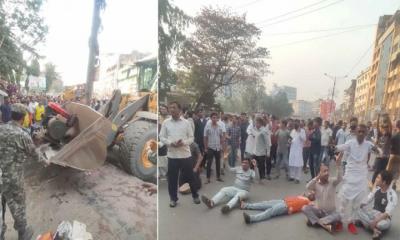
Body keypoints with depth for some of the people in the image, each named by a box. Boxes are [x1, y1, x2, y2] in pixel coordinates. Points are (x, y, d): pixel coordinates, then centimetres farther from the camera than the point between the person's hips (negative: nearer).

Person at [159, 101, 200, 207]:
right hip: (172, 155, 1)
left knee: (190, 177, 9)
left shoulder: (186, 122, 2)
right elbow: (162, 137, 3)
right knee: (172, 178, 8)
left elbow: (191, 138, 3)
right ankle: (173, 198, 25)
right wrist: (170, 143, -15)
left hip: (185, 154, 0)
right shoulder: (166, 123, 3)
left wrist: (183, 142, -17)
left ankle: (195, 196, 29)